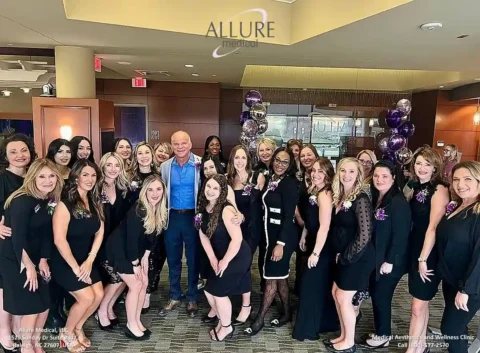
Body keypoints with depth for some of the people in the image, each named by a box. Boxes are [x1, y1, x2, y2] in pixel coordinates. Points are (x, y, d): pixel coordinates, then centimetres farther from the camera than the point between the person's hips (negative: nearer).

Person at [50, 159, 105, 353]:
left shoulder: (95, 202, 1)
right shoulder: (65, 203, -20)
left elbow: (99, 232, 1)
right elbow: (59, 239, -23)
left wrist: (89, 260, -8)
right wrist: (75, 267, -19)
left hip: (86, 258, 6)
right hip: (64, 260, -6)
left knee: (99, 295, 1)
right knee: (86, 298, -11)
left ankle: (78, 328, 27)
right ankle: (67, 332, 17)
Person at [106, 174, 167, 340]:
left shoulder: (161, 210, -8)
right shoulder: (137, 211, -30)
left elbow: (154, 235, 1)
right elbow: (131, 239, -26)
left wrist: (145, 257, 1)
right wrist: (135, 264, -17)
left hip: (136, 250, 7)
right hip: (120, 248, -7)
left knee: (144, 283, 7)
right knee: (135, 285, -6)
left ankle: (137, 321, 24)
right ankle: (131, 326, 12)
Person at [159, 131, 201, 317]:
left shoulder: (201, 165, -7)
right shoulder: (165, 166, 4)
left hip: (193, 217, -3)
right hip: (172, 217, 3)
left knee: (193, 259, 9)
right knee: (173, 259, 12)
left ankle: (192, 298, 25)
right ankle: (174, 297, 29)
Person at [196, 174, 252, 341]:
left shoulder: (226, 210, -26)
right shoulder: (204, 207, -3)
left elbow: (237, 239, -28)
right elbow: (203, 235, 2)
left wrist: (225, 261, -18)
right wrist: (212, 258, -6)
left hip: (237, 257, -7)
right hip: (219, 257, 7)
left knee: (218, 292, 0)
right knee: (208, 291, 11)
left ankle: (227, 327, 26)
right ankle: (222, 321, 35)